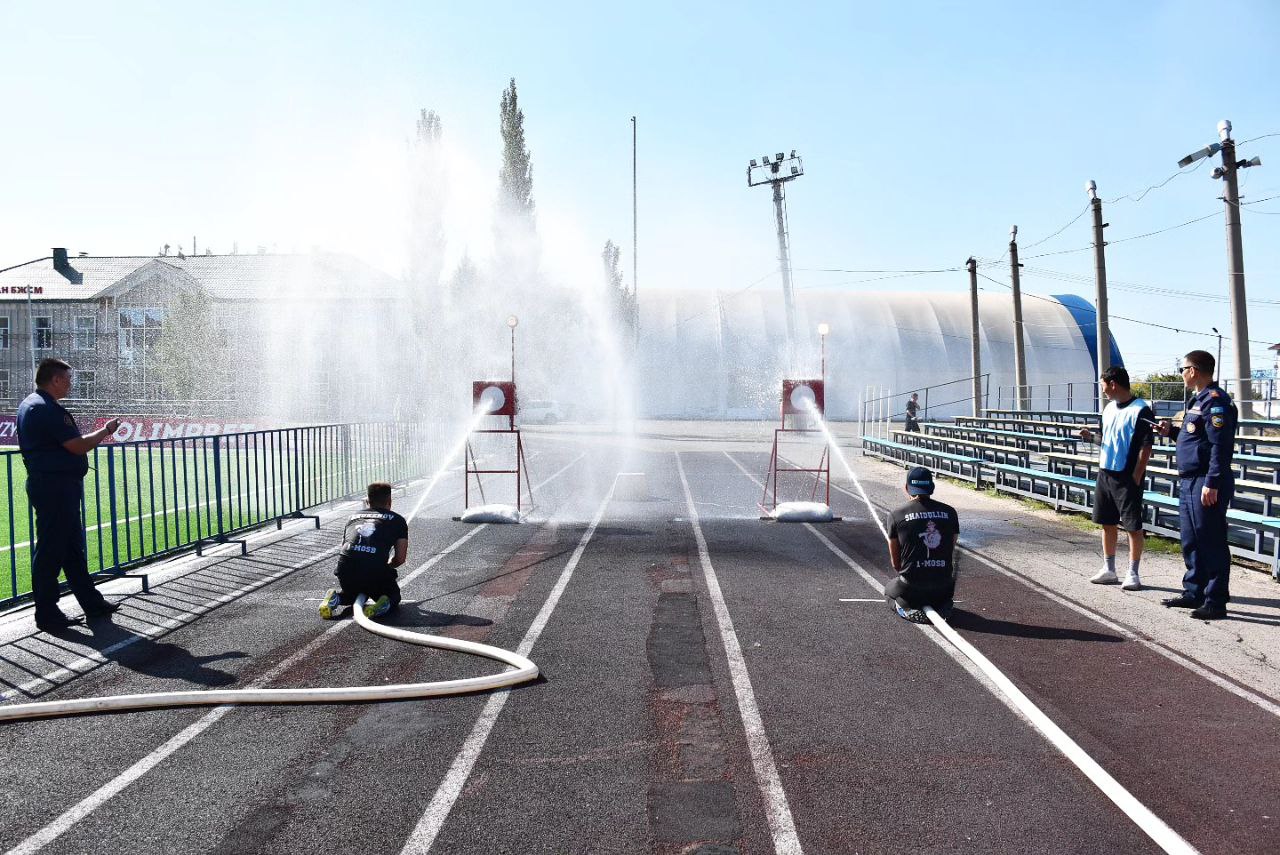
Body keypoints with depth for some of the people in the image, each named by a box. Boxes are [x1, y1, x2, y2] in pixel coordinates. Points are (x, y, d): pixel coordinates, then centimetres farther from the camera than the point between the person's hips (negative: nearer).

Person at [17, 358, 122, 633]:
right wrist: (105, 431, -5)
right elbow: (78, 446, -20)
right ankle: (47, 613, 5)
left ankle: (91, 602, 23)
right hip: (56, 487, -11)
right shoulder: (47, 409, -19)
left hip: (45, 484, 11)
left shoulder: (29, 404, 15)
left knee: (73, 548, 15)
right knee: (51, 550, -3)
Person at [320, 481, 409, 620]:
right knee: (393, 596, 26)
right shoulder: (397, 520, 16)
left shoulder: (353, 517, 27)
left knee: (351, 593, 36)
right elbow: (400, 558, 11)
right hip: (375, 569, -3)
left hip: (345, 570, 4)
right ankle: (382, 605, -9)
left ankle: (334, 598, 3)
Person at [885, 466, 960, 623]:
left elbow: (895, 563, 5)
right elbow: (951, 553, 12)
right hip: (943, 589, 2)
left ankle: (908, 609, -1)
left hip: (911, 589, -2)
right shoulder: (949, 512, 2)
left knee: (889, 589, 33)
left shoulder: (896, 516, -4)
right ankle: (942, 607, 4)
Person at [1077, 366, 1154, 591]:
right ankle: (1109, 570, 24)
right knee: (1107, 522, 13)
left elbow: (1146, 448, -14)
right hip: (1105, 473, 8)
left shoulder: (1140, 410, -13)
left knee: (1133, 526, 0)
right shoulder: (1110, 408, 11)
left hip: (1127, 477, -8)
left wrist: (1136, 478, -16)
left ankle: (1133, 574, 9)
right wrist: (1091, 437, 2)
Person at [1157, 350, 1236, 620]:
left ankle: (1216, 602, 0)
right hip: (1189, 482, 10)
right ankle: (1194, 593, 25)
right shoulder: (1199, 400, 16)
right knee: (1191, 542, 16)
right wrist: (1172, 431, 19)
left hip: (1206, 485, -10)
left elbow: (1221, 445, -21)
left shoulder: (1215, 400, -15)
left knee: (1211, 544, -5)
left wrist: (1212, 484, -24)